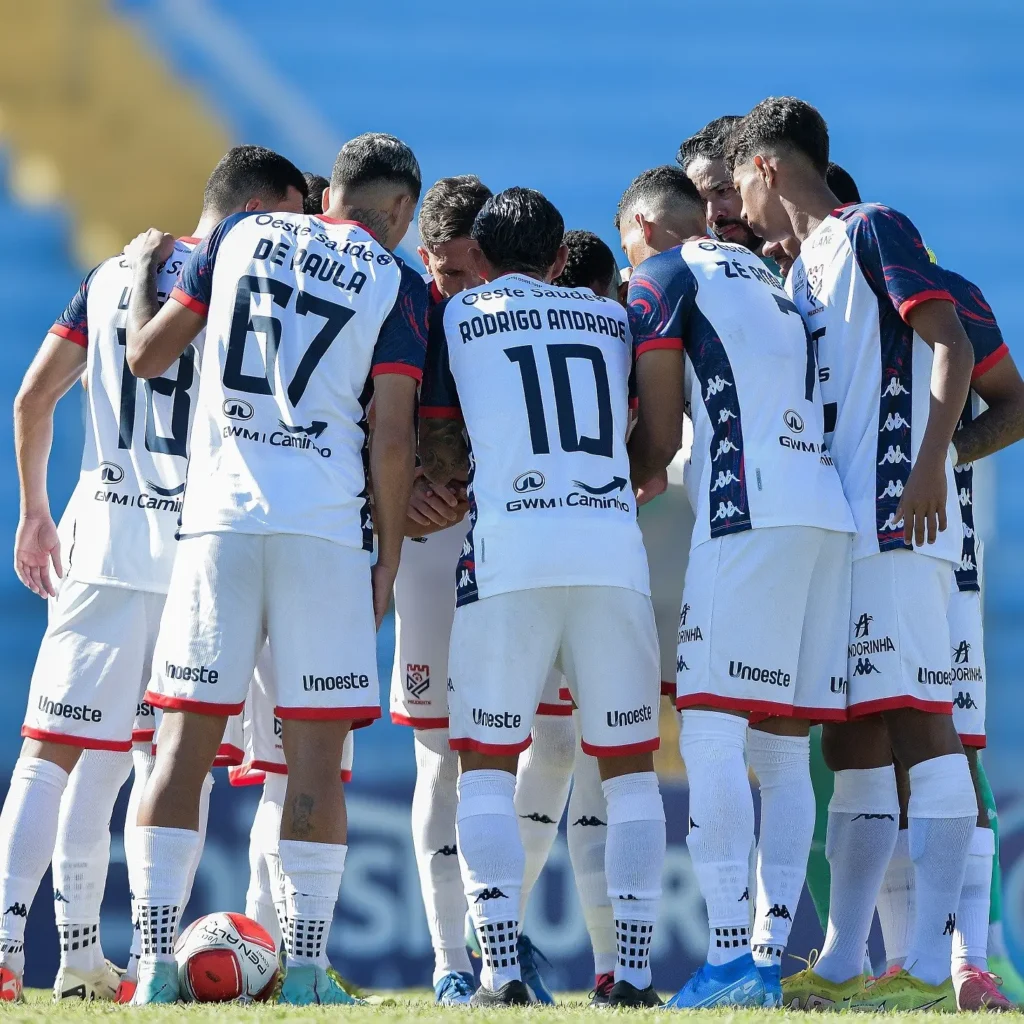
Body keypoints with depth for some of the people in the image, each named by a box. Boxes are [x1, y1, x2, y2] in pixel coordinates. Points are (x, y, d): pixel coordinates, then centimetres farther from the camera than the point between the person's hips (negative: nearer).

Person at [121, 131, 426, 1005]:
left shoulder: (240, 237, 11)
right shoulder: (396, 284, 4)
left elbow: (147, 355, 16)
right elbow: (391, 437, -3)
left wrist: (143, 272, 34)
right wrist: (389, 557, 5)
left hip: (218, 514, 2)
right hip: (327, 528, -2)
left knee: (186, 739, 3)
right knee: (317, 751, 1)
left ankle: (156, 964, -2)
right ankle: (306, 967, -1)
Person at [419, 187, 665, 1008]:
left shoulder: (454, 317, 12)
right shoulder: (612, 316, 20)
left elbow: (437, 451, 11)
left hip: (508, 549, -2)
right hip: (614, 547, 2)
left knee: (487, 763, 7)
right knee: (630, 765, 10)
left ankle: (501, 970, -5)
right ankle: (634, 970, 1)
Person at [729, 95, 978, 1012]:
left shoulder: (874, 232, -2)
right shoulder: (801, 274, 24)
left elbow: (952, 347, -12)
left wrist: (928, 465, -24)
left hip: (896, 522, -9)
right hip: (836, 533, 9)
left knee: (917, 722, -13)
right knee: (853, 744, 8)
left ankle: (931, 966, -19)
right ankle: (842, 965, 10)